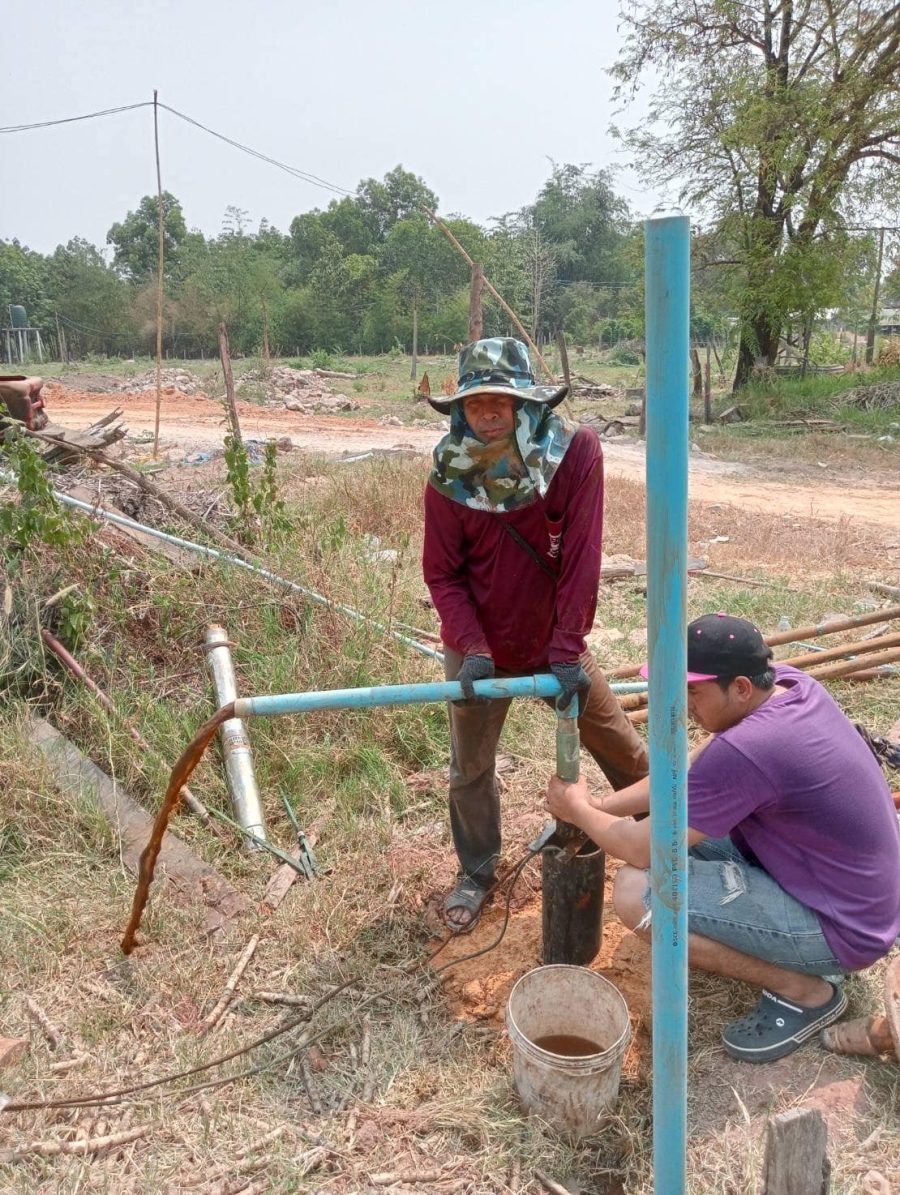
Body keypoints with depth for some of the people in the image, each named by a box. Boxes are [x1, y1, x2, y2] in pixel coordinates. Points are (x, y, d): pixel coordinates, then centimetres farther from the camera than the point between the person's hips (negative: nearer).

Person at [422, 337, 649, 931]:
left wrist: (566, 649, -22)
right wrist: (472, 649, -22)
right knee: (470, 768, 12)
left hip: (556, 644, 0)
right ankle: (476, 872, 37)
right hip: (480, 649, 1)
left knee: (625, 750, 13)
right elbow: (443, 574, -10)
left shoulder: (577, 451, -20)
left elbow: (582, 557, -20)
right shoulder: (449, 476, -15)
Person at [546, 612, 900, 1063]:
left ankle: (804, 991, -3)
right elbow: (691, 771, 6)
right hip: (857, 892, 9)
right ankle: (795, 954, 16)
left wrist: (577, 810, -2)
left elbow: (641, 850, -20)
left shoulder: (744, 750, -32)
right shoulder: (787, 683, -6)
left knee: (636, 891, -19)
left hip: (843, 926, -9)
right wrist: (601, 804, 1)